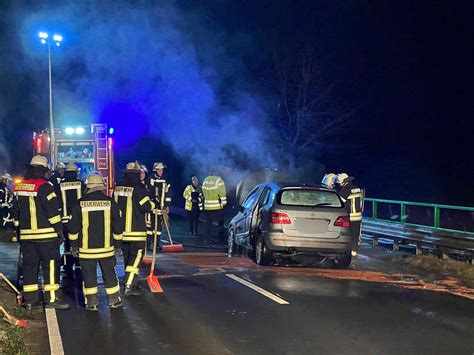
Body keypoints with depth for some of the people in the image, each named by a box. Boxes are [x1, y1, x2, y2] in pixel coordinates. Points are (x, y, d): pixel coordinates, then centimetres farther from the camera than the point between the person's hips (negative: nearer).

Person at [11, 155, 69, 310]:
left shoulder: (19, 188, 11)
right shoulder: (44, 187, -12)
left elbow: (16, 213, 17)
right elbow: (53, 211, -14)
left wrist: (19, 230, 24)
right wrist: (60, 231, -8)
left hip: (26, 235, 7)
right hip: (45, 235, -7)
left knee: (29, 265, 11)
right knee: (51, 265, -1)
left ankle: (29, 299, 14)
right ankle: (52, 298, -3)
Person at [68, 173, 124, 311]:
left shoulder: (80, 204, -5)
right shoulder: (110, 203, -2)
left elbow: (73, 227, -1)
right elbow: (118, 226, 2)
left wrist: (74, 245, 8)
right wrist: (117, 243, 12)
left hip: (86, 248, -1)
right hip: (106, 247, 1)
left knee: (89, 274, 6)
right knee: (109, 273, 11)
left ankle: (91, 302, 8)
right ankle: (114, 300, 18)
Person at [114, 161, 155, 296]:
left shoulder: (118, 188, 5)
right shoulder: (138, 188, -15)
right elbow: (146, 207, -16)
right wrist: (152, 204, 5)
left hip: (121, 229, 6)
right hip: (136, 230, -6)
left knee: (127, 257, 17)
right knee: (135, 257, -2)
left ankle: (131, 283, 25)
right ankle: (129, 286, -10)